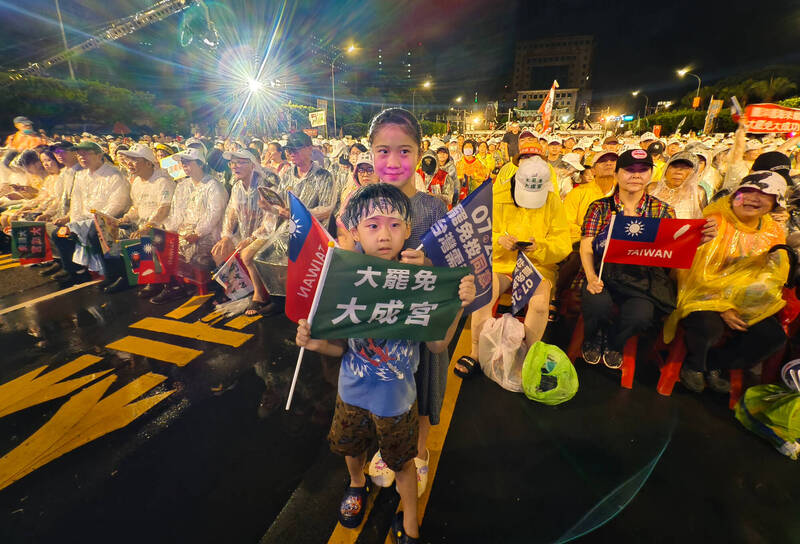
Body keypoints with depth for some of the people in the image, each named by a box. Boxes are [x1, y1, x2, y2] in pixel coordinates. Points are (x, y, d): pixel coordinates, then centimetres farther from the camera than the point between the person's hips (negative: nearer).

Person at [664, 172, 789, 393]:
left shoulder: (775, 232, 7)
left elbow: (773, 276, 11)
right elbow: (696, 271, -14)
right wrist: (721, 308, -18)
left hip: (745, 303, 6)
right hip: (702, 293, -6)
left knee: (774, 337, -12)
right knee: (709, 326, -33)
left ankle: (713, 365, 11)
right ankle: (692, 366, 1)